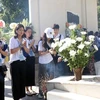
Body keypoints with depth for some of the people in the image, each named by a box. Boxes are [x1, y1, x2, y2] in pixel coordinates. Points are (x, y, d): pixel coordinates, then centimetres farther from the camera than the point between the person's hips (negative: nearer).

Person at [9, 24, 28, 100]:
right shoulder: (12, 39, -6)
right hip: (15, 62, -5)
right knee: (16, 80, 1)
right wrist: (20, 46, -17)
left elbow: (27, 51, 8)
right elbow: (11, 51, -16)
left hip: (22, 61, 5)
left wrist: (24, 46, -11)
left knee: (23, 79, 8)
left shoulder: (24, 40, 11)